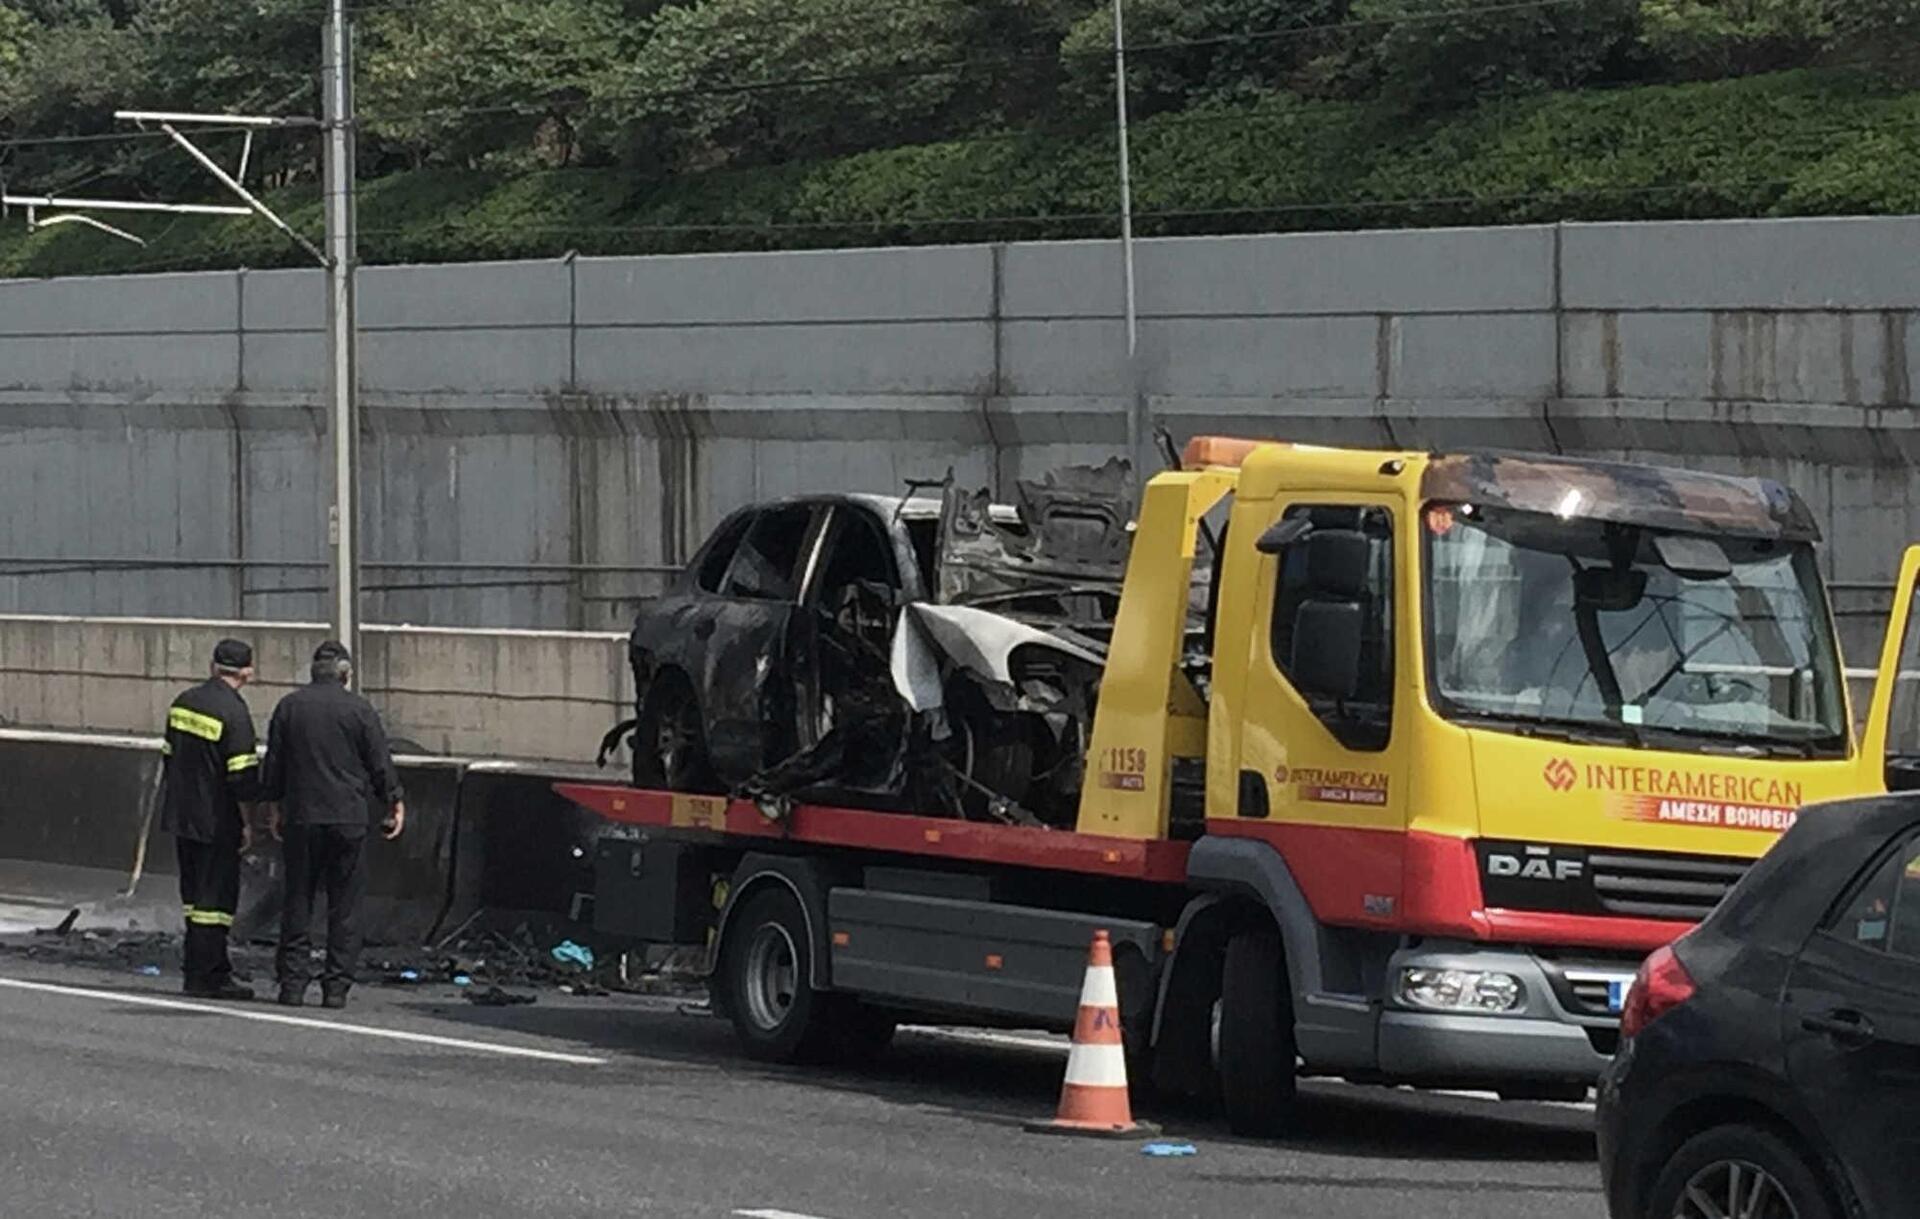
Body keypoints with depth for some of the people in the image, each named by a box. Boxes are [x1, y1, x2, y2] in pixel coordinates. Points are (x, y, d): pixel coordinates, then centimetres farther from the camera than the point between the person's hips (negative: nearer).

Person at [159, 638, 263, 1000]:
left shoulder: (183, 702, 7)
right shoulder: (233, 712, -16)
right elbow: (242, 776, -17)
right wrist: (245, 822, -6)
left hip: (181, 816, 8)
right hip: (216, 821, -8)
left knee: (196, 893, 15)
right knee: (216, 898, -2)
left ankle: (209, 969, 20)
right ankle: (205, 977, -2)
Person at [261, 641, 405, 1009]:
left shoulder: (289, 706, 4)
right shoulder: (359, 709, -3)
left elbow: (273, 763, 9)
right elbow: (381, 763, 1)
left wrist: (276, 806, 19)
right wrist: (395, 803, 14)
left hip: (301, 817, 2)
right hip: (349, 819, -2)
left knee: (298, 901, 7)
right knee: (344, 905, 3)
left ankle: (293, 981, 2)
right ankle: (337, 985, 0)